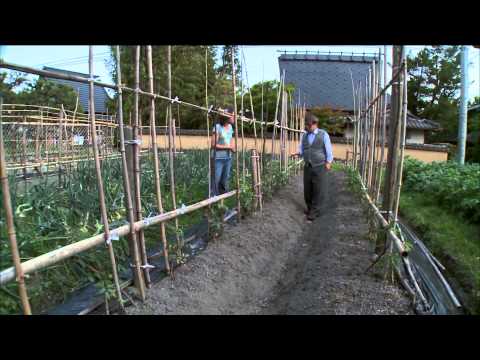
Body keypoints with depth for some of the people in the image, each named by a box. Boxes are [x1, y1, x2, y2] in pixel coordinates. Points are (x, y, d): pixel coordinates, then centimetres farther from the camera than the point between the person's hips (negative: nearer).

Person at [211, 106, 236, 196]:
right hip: (218, 159, -7)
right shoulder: (217, 127, -13)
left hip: (228, 158, 7)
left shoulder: (230, 127, 8)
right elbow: (213, 144, -15)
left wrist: (233, 147, -1)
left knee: (225, 180, 14)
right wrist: (227, 147, -13)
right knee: (216, 181, -3)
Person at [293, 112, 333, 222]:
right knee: (308, 190, 7)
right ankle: (311, 209, 26)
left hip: (320, 168, -4)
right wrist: (298, 153, -13)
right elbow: (301, 151, 9)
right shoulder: (304, 135, 6)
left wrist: (328, 162, -18)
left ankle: (313, 213, 5)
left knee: (319, 191, -3)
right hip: (307, 167, 4)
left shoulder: (324, 135, -5)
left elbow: (329, 150, -5)